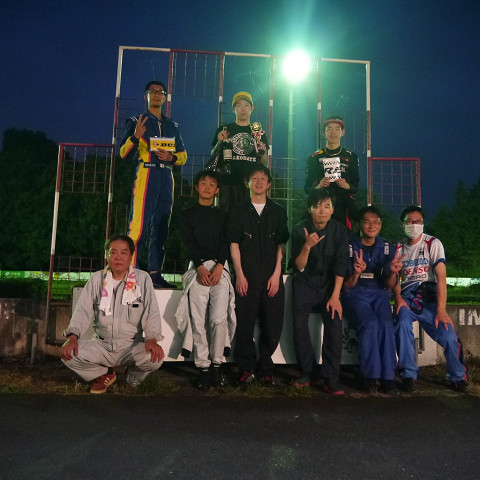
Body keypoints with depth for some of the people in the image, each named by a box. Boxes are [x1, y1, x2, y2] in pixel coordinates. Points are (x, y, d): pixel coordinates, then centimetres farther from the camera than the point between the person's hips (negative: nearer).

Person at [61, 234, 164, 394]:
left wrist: (151, 339, -26)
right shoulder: (97, 279, 4)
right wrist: (73, 337, -17)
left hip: (133, 347, -2)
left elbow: (151, 312, -9)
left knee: (155, 357, -31)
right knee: (68, 354, -22)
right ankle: (106, 374, 9)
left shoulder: (142, 279, -3)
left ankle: (133, 378, 7)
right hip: (102, 346, 2)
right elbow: (83, 311, 1)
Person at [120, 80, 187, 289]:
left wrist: (172, 157, 0)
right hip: (145, 175, -5)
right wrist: (135, 136, -16)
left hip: (166, 177, 5)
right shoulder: (136, 121, 10)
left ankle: (155, 273, 8)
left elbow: (183, 155, 22)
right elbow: (124, 153, 2)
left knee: (161, 228, 4)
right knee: (139, 225, -13)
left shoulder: (173, 125, 22)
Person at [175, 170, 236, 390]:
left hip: (219, 268, 1)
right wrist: (201, 267, -12)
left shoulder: (221, 215, 19)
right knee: (198, 321, -7)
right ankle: (203, 368, 0)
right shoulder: (188, 214, 15)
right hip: (197, 268, 0)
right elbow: (190, 243, 2)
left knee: (219, 319, -13)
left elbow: (225, 243, 6)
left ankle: (217, 364, 1)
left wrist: (219, 266, -11)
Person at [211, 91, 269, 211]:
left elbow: (264, 163, 15)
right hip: (228, 183, -1)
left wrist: (263, 153, -5)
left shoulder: (259, 133, 15)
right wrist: (219, 143, -6)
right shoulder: (224, 130, 11)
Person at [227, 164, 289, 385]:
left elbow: (281, 245, 8)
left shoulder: (278, 212, 13)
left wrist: (276, 274, -3)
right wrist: (239, 274, -5)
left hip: (272, 277, 1)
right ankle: (247, 369, 14)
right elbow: (234, 244, 4)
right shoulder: (238, 210, 10)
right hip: (246, 276, -1)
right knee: (245, 324, 0)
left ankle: (265, 369, 18)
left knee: (272, 325, 2)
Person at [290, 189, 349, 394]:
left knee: (334, 324, -18)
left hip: (330, 284, 0)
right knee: (299, 326, -12)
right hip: (304, 284, 0)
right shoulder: (300, 230, -11)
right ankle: (309, 372, 9)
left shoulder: (339, 230, -8)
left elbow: (340, 265, -8)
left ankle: (331, 380, -9)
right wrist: (307, 246, -30)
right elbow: (299, 267, -11)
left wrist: (335, 295, -16)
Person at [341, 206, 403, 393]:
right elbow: (346, 286, -1)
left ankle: (387, 376, -15)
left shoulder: (387, 248, 10)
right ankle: (370, 375, -19)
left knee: (386, 325, -27)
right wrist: (356, 273, -23)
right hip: (355, 294, -2)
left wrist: (393, 272, -17)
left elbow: (389, 285, 6)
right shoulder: (349, 247, 1)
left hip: (379, 294, 3)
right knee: (370, 323, -30)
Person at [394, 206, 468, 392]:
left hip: (429, 294, -1)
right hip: (407, 295, 1)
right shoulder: (398, 248, 11)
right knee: (403, 322, -29)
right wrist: (398, 297, -14)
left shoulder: (433, 243, 0)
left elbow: (441, 277, -10)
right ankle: (408, 375, -13)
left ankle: (457, 377, 7)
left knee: (448, 333, -20)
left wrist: (441, 310, -20)